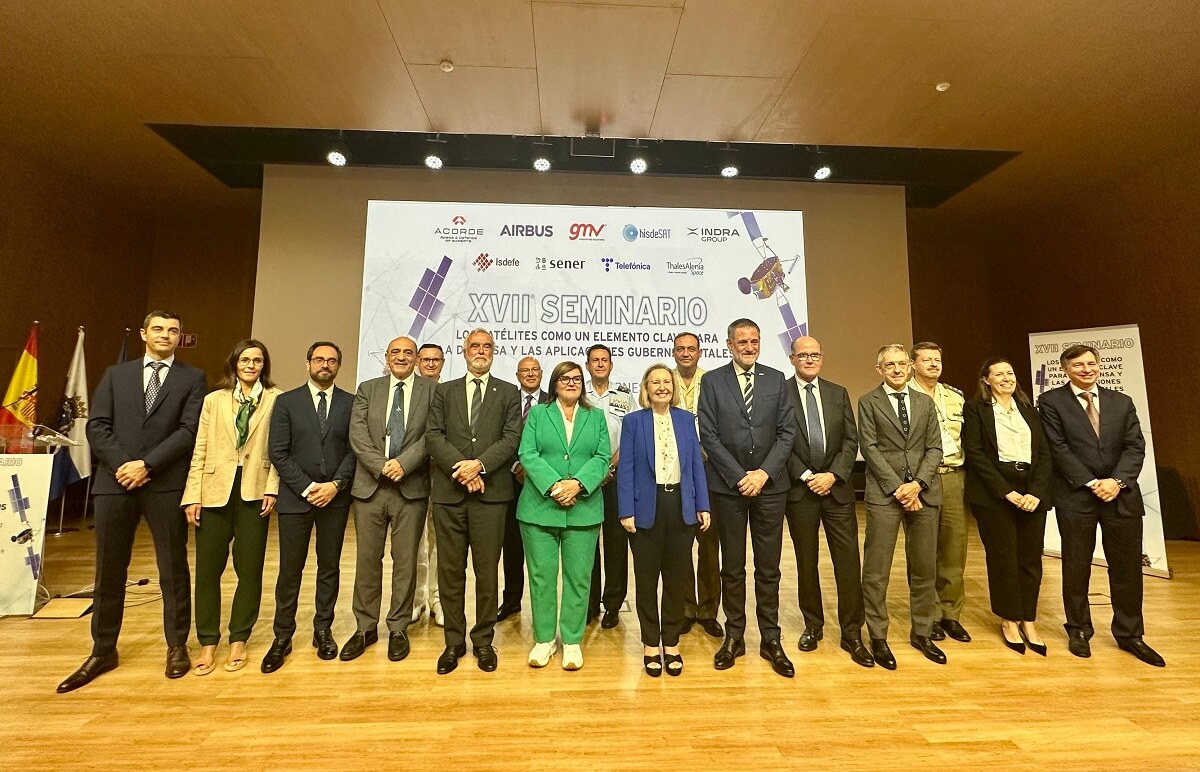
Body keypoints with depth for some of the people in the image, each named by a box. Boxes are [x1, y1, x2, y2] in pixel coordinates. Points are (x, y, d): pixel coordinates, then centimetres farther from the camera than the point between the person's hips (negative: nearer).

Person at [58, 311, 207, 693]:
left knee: (174, 569, 6)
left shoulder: (192, 378, 3)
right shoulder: (116, 374, 12)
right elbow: (97, 426, 5)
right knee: (108, 570, 11)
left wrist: (147, 464, -14)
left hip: (166, 484, -2)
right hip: (115, 481, 3)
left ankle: (177, 646, 20)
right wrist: (121, 464, -10)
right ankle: (103, 651, 27)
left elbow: (189, 430, -7)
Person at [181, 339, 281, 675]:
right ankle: (208, 643, 22)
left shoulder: (276, 399, 1)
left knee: (249, 569, 6)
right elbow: (200, 451, 5)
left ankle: (238, 640, 22)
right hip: (215, 491, 2)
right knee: (207, 569, 7)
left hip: (254, 493, -2)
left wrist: (272, 489, -8)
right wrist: (193, 495, -1)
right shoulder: (214, 400, 9)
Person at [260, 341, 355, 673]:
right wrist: (307, 487, -11)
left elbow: (354, 450, -1)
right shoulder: (286, 401, 2)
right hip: (295, 497, 0)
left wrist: (335, 485, -12)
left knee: (329, 567, 11)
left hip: (335, 497, 1)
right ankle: (282, 637, 23)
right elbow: (278, 452, -3)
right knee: (290, 570, 7)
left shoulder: (351, 403, 3)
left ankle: (323, 631, 25)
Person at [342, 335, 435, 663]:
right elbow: (357, 434, -1)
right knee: (367, 560, 12)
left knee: (405, 562, 8)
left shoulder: (431, 390, 2)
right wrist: (383, 466, -13)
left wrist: (403, 463, -18)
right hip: (370, 487, 2)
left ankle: (398, 629, 25)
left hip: (411, 488, -2)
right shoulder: (367, 389, 9)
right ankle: (365, 628, 30)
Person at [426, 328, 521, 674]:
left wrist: (479, 464, -16)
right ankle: (454, 641, 26)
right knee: (450, 570, 10)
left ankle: (483, 640, 24)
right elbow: (433, 436, 1)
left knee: (487, 570, 7)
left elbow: (512, 438, -3)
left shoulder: (508, 393, 8)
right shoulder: (444, 391, 12)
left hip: (491, 491, -1)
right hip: (448, 491, 2)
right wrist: (460, 468, -13)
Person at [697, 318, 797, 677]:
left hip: (770, 484, 2)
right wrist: (739, 477, -10)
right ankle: (734, 637, 25)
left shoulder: (776, 379, 6)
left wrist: (764, 472, -8)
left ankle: (770, 640, 25)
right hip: (728, 486, -1)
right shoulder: (713, 381, 0)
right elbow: (709, 435, -5)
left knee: (768, 568, 10)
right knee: (732, 568, 10)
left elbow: (787, 431, 2)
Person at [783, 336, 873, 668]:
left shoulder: (838, 393, 8)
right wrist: (806, 476, -12)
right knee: (806, 563, 11)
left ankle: (852, 634, 18)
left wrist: (833, 475, -9)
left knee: (848, 562, 4)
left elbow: (851, 441, 4)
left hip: (837, 489, 3)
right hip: (799, 489, -2)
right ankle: (813, 626, 28)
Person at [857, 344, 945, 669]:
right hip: (884, 493, -4)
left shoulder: (925, 402, 14)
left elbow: (934, 448, 7)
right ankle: (878, 638, 13)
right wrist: (898, 487, -11)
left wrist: (918, 484, -8)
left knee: (924, 568, 11)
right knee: (876, 571, 0)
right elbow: (870, 448, -5)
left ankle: (921, 633, 28)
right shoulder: (868, 402, 2)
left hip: (924, 492, 4)